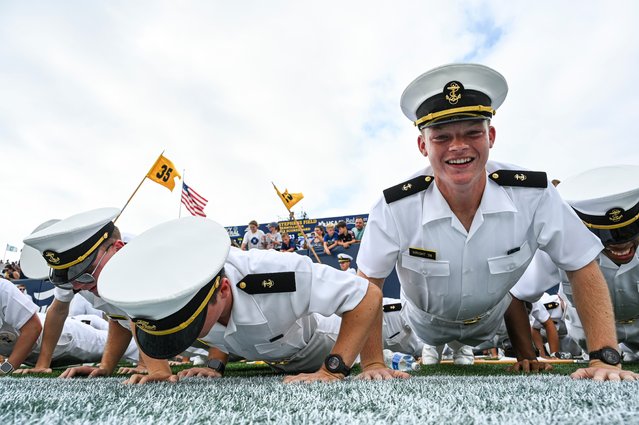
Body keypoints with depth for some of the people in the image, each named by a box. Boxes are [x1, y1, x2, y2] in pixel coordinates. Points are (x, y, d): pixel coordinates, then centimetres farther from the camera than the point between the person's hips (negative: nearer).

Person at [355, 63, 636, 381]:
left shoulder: (535, 196, -31)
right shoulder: (395, 209, -35)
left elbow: (583, 270, -19)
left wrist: (604, 358, -26)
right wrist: (374, 364, -29)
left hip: (491, 323, 1)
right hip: (426, 329, 0)